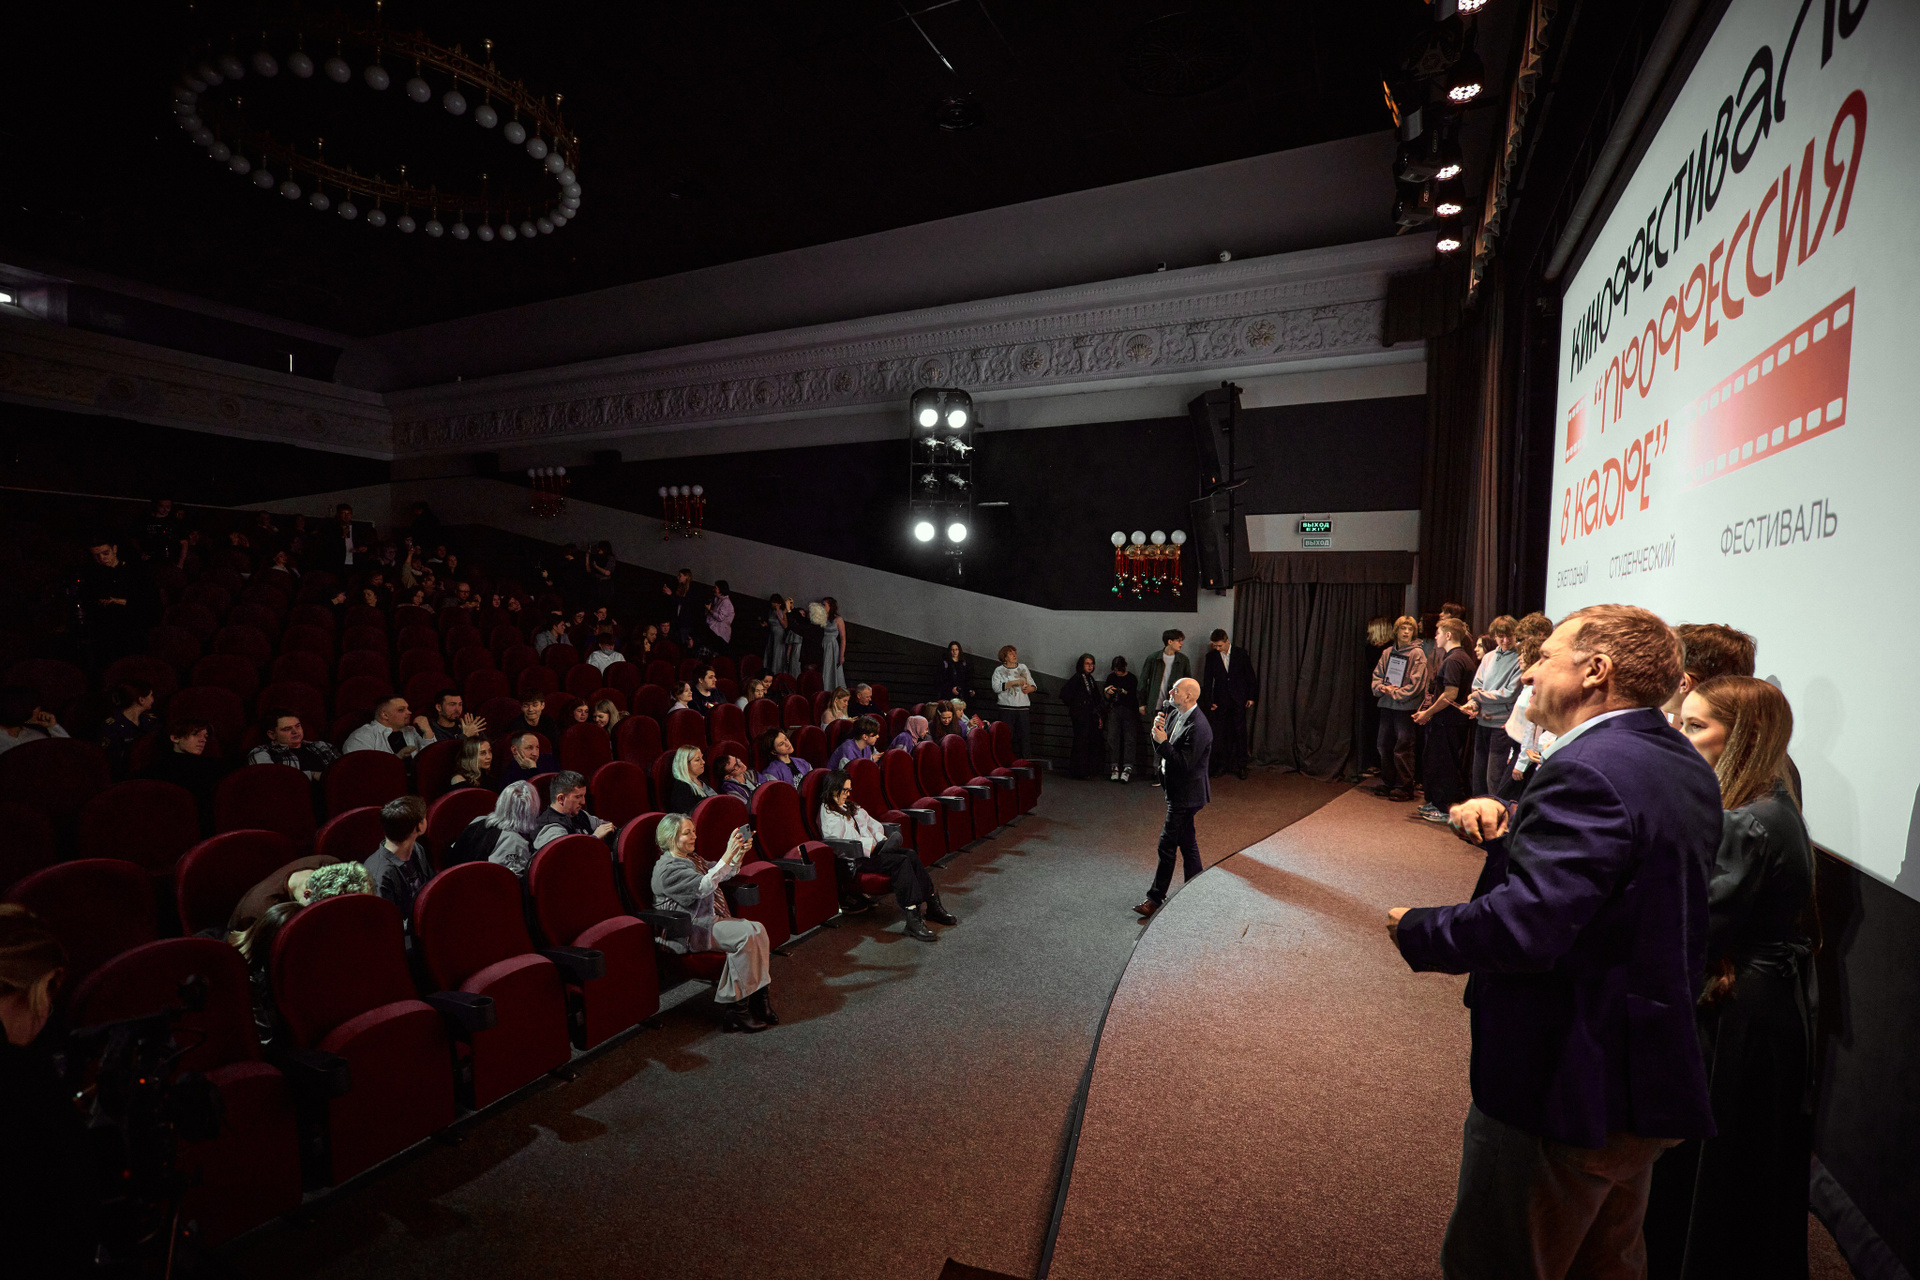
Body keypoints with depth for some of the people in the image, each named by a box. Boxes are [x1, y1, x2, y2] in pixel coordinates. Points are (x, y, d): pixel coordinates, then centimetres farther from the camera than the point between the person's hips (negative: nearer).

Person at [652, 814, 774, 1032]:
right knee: (747, 936, -26)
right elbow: (703, 886, -25)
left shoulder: (693, 858, 18)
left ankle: (758, 996, -13)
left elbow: (723, 875, 19)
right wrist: (728, 855, -30)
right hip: (690, 930, -9)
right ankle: (737, 1011, -19)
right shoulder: (667, 869, -12)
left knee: (758, 929, -16)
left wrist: (739, 854, -1)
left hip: (710, 920, 9)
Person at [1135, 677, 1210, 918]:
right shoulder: (1174, 714, 5)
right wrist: (1157, 730, -11)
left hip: (1185, 794, -10)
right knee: (1187, 843, 19)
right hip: (1176, 790, 10)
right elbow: (1161, 750, 8)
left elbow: (1185, 764, -25)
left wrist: (1163, 742, -29)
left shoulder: (1197, 728, -25)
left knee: (1167, 845, -2)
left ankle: (1156, 898, 8)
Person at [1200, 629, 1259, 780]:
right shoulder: (1211, 657, 1)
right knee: (1220, 735, 3)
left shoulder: (1241, 654, -1)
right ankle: (1221, 765, 14)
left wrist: (1251, 697, 2)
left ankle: (1240, 766, 8)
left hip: (1238, 701, -1)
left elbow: (1250, 676, 5)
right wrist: (1208, 701, -1)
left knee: (1240, 734, 0)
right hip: (1220, 702, 1)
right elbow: (1207, 681, 4)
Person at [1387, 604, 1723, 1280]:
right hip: (1647, 1077, 10)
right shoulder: (1686, 766, 5)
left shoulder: (1588, 773, -26)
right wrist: (1507, 824, -6)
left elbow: (1521, 927, -33)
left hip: (1566, 1087, -9)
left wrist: (1414, 927, -17)